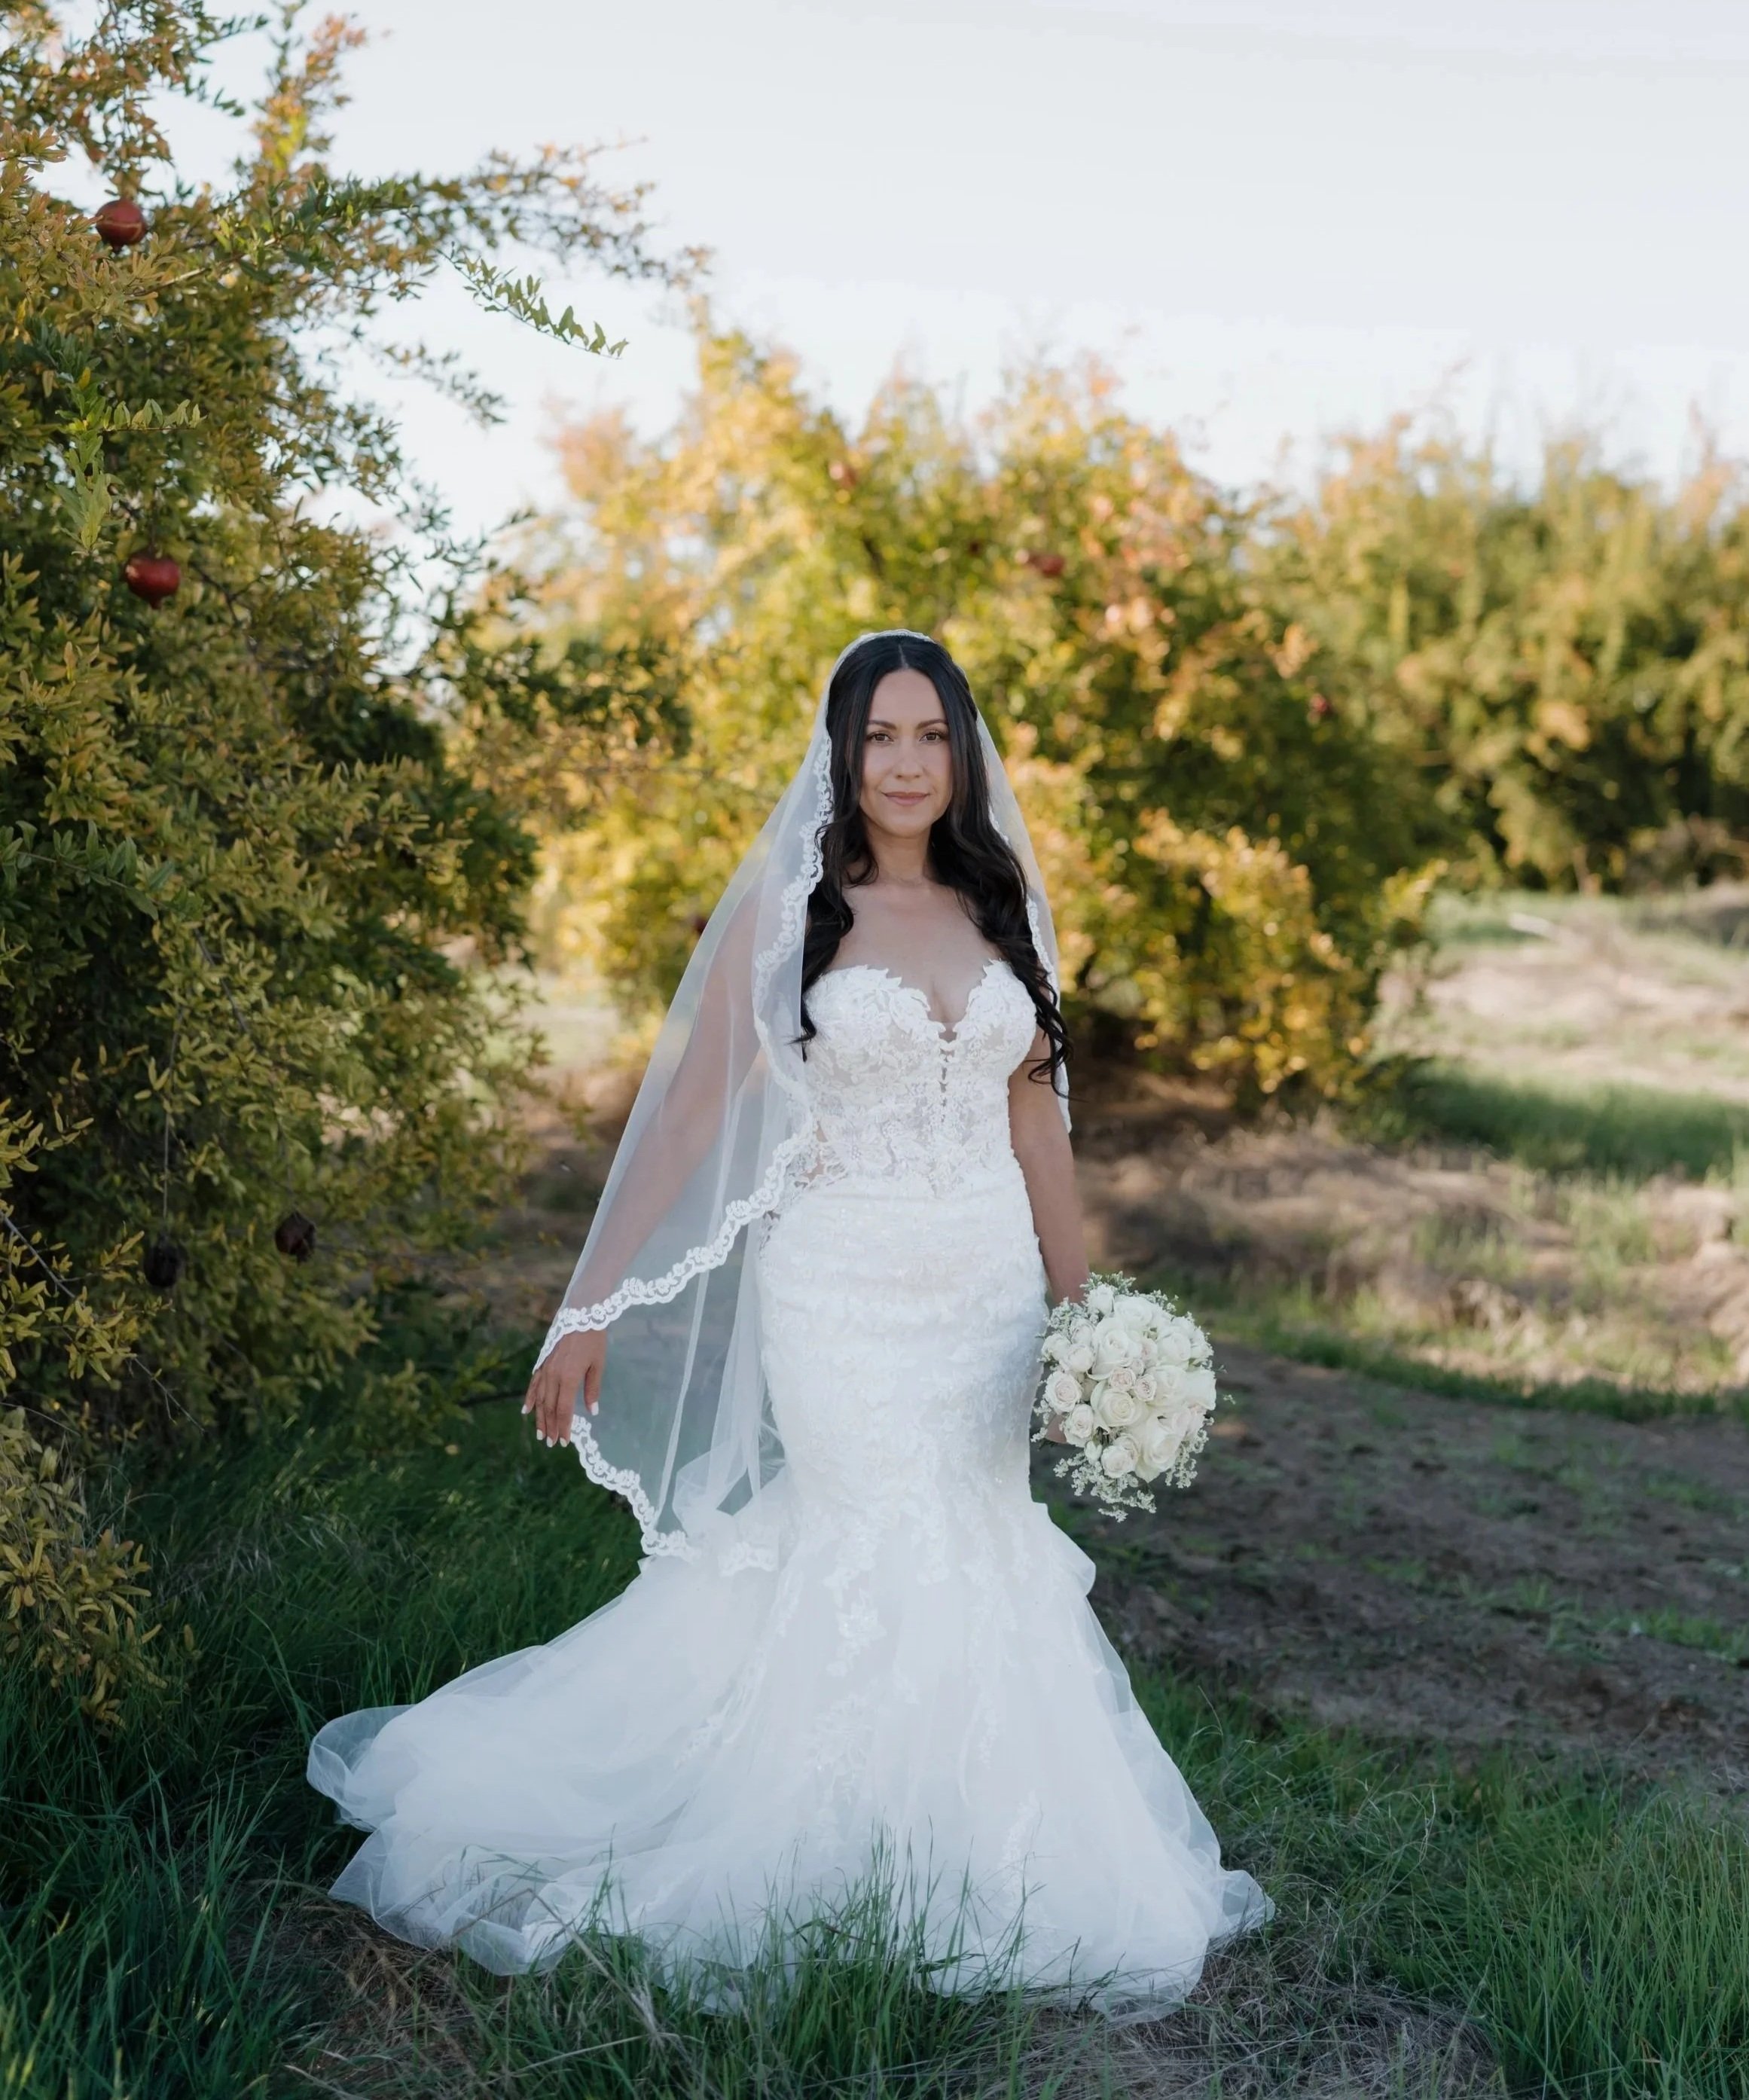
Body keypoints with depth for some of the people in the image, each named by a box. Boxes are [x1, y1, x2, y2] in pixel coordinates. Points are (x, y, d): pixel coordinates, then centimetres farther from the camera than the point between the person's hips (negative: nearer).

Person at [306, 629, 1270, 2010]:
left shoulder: (1003, 906, 8)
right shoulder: (787, 905, -4)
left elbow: (1036, 1116, 12)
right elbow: (690, 1109, -5)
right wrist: (592, 1308, -8)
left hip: (989, 1284, 4)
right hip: (841, 1286, -4)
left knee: (975, 1561, 8)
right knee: (892, 1562, -3)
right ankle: (909, 1883, 15)